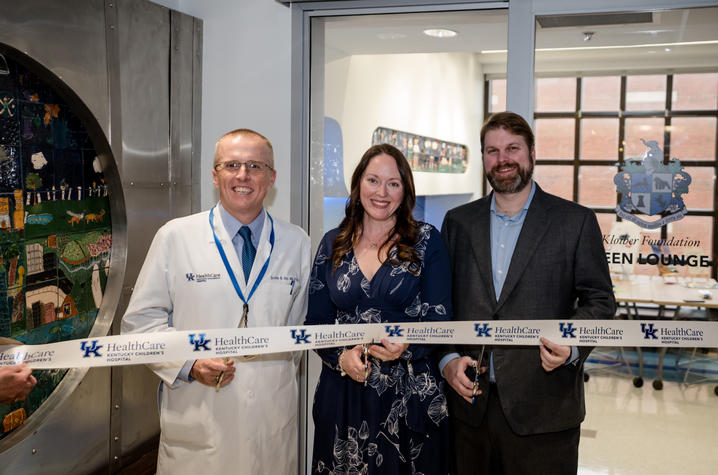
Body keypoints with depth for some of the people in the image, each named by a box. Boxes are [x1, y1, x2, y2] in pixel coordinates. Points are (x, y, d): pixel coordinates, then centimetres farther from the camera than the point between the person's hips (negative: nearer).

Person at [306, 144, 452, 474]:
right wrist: (341, 356, -12)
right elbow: (316, 322, 7)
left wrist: (407, 346, -24)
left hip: (410, 394, -2)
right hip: (343, 395, 2)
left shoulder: (426, 241, -1)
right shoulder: (332, 245, 6)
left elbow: (439, 318, -5)